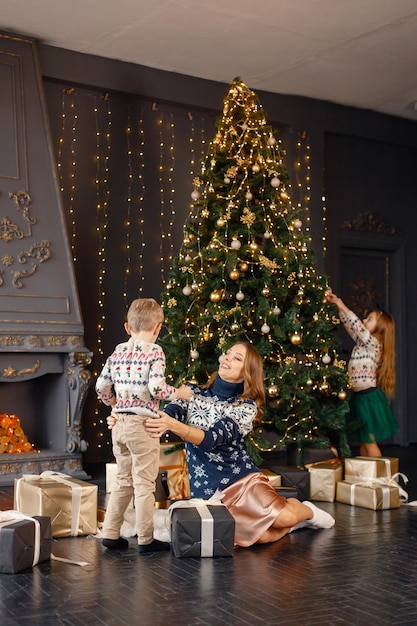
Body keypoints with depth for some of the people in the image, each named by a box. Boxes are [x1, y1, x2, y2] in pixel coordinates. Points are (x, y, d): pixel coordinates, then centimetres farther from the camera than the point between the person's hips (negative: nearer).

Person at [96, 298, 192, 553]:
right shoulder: (155, 352, -11)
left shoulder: (118, 353, 7)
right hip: (141, 424, -6)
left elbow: (102, 386, 6)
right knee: (144, 483, 3)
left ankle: (111, 534, 22)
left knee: (123, 480, 18)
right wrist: (179, 393, -4)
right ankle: (146, 539, 10)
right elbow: (156, 387, -21)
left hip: (118, 424, 6)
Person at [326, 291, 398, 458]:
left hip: (369, 397, -9)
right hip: (359, 396, 9)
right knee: (362, 441, 11)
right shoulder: (362, 341, 11)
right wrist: (338, 306, 4)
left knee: (369, 441, -4)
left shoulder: (374, 343, -12)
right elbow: (350, 325, 14)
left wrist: (342, 306, -19)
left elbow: (358, 326, -23)